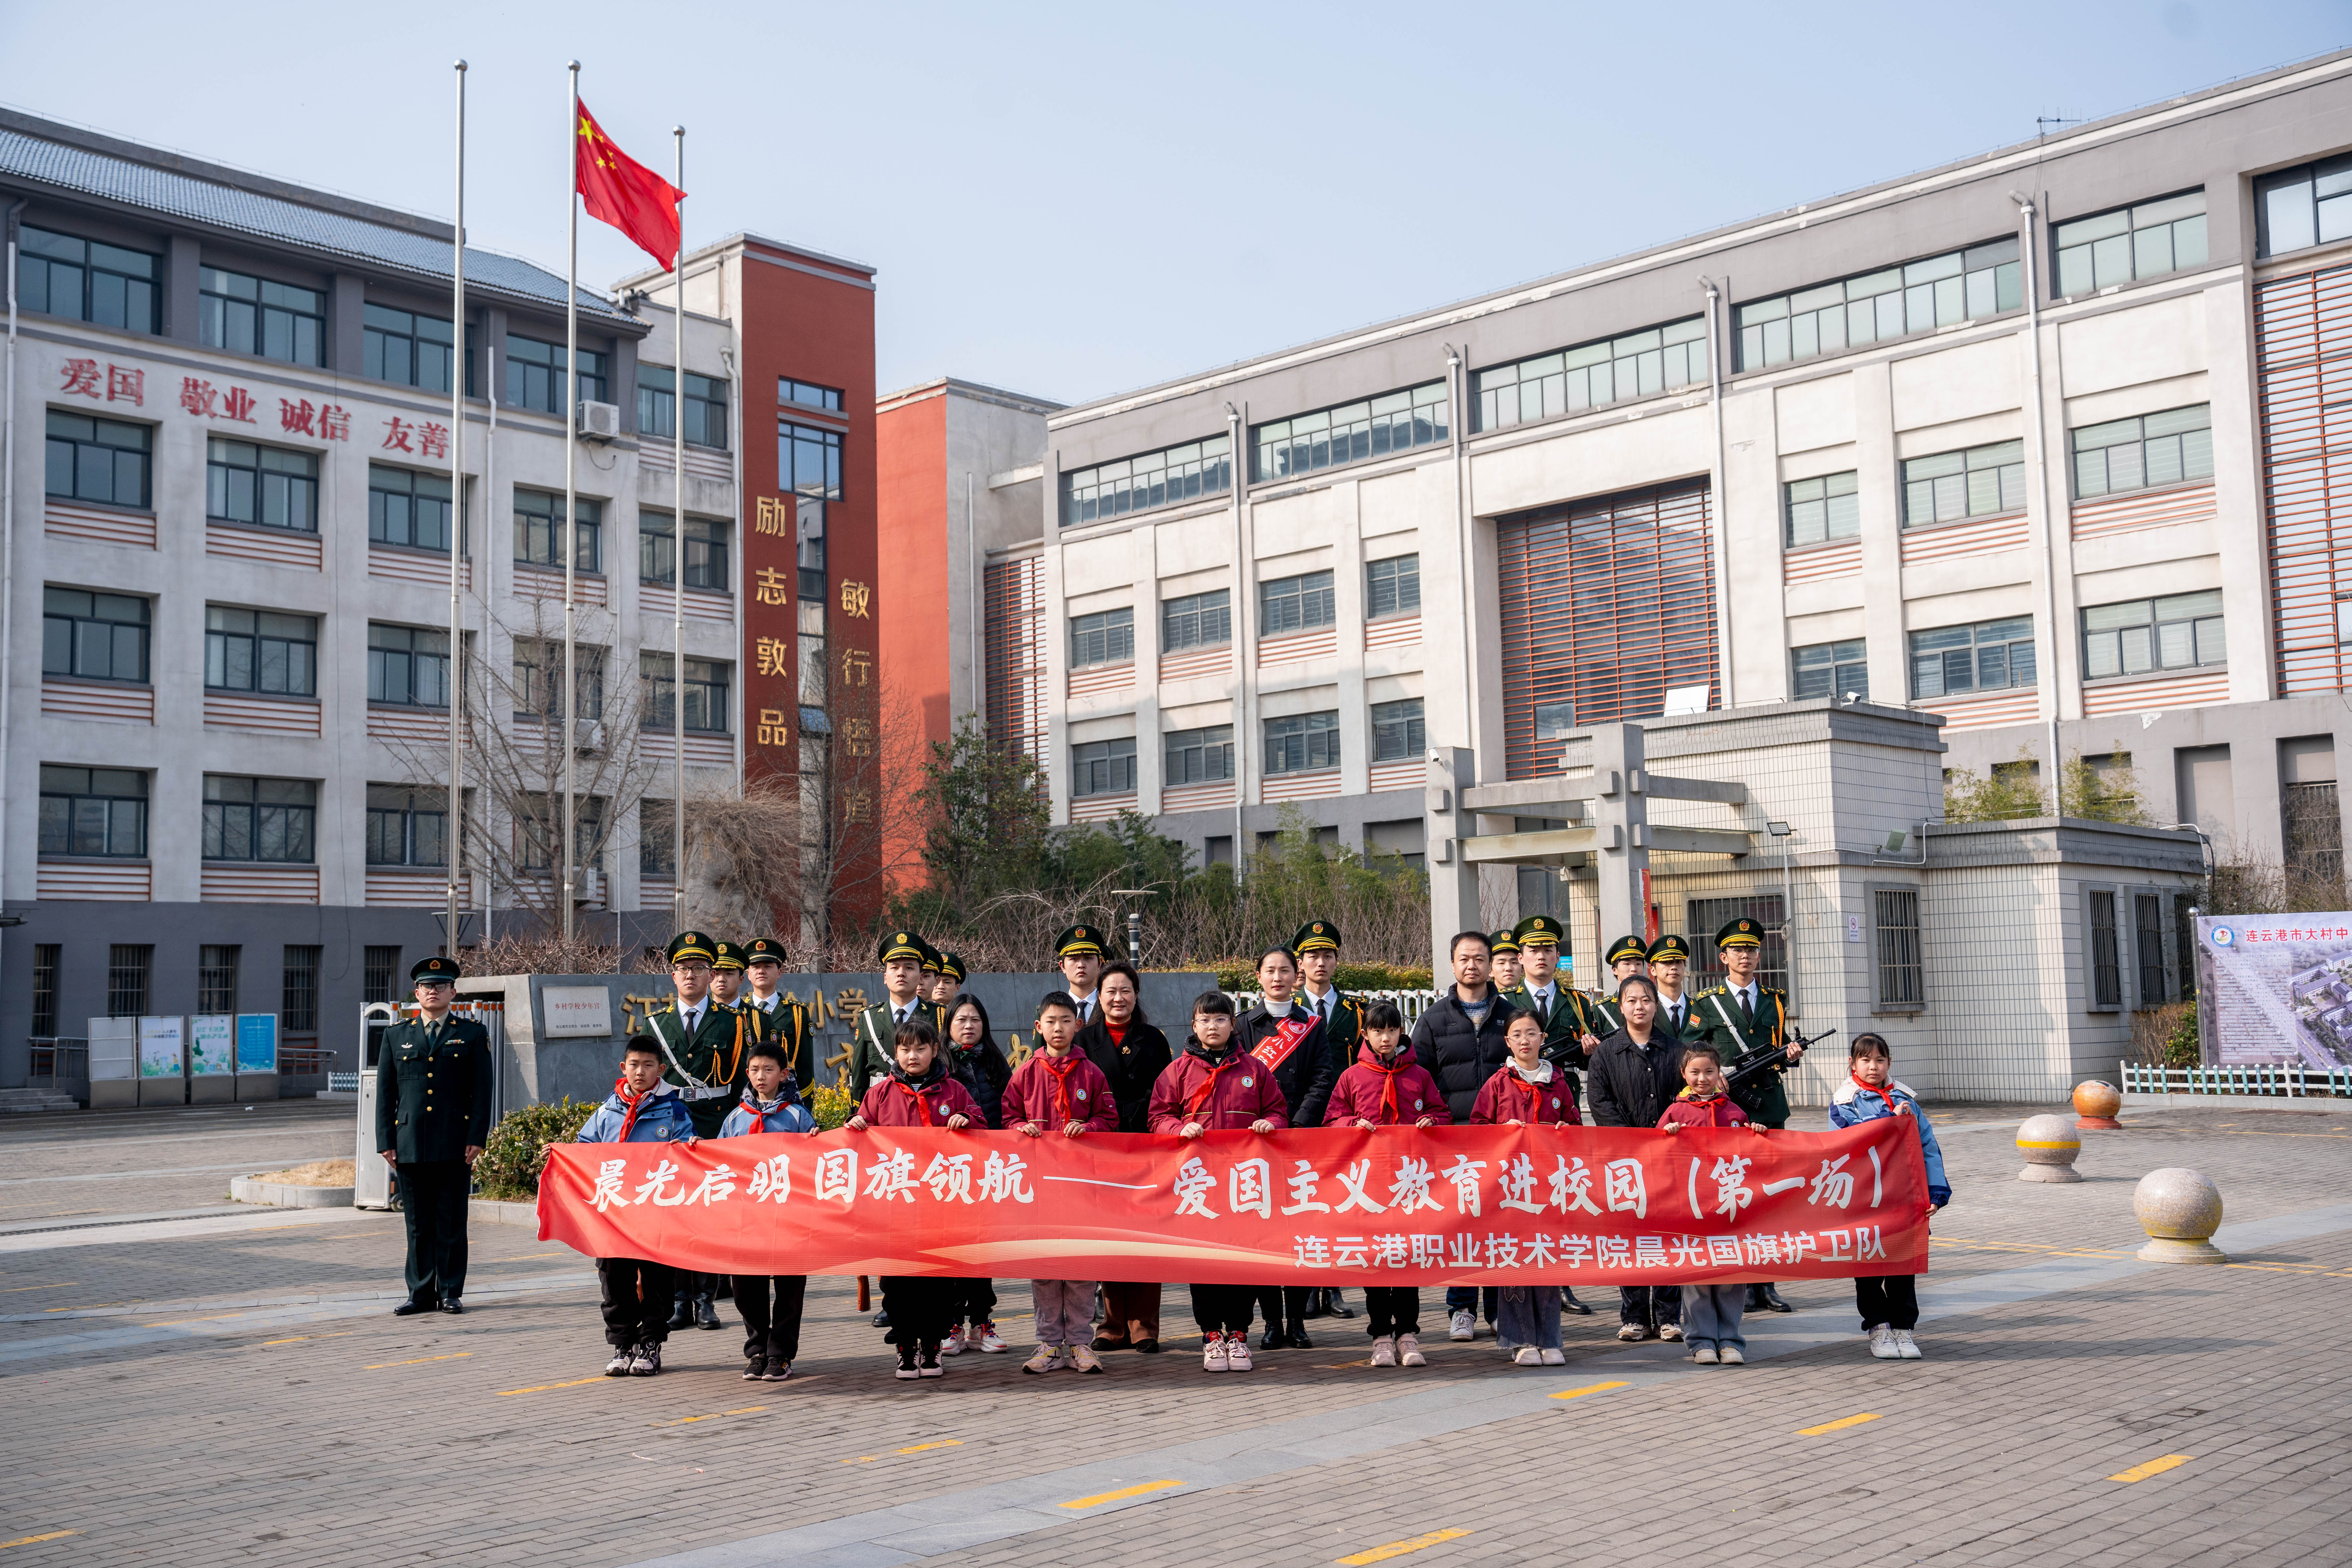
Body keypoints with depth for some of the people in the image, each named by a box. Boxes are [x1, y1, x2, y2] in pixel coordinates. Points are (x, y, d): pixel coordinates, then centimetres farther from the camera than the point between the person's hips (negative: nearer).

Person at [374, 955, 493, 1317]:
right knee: (418, 1225, 6)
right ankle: (421, 1293, 12)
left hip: (455, 1147, -2)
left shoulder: (473, 1035, 7)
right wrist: (386, 1141, 2)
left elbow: (482, 1090, 2)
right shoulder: (396, 1036, 13)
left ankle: (451, 1292, 9)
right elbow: (385, 1093, 11)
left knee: (452, 1224, 2)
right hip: (411, 1147, 2)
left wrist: (477, 1138, -6)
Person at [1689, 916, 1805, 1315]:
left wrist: (1791, 1055, -1)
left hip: (1769, 1107, 3)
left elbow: (1782, 1050, 21)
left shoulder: (1775, 1001, 15)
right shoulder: (1706, 1005, 4)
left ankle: (1765, 1285, 10)